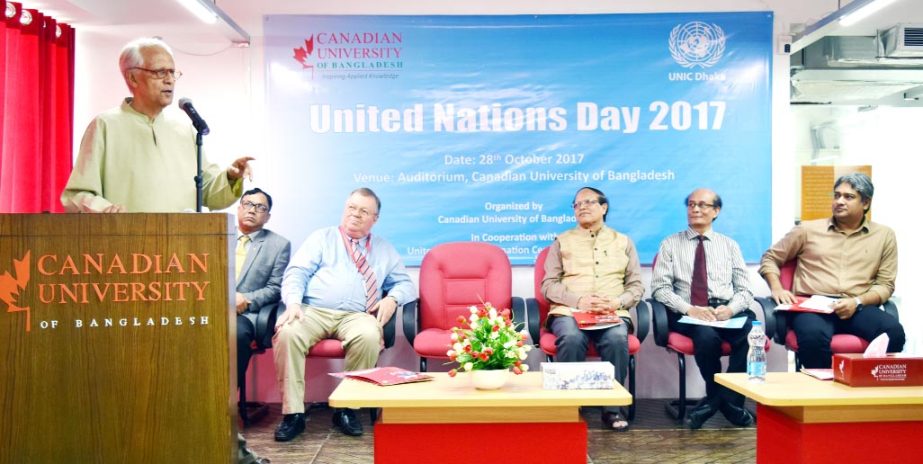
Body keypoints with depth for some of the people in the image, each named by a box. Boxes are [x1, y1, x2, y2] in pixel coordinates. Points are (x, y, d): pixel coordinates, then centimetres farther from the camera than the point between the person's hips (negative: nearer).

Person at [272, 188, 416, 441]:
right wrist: (293, 302, -15)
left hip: (357, 316, 1)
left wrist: (392, 298, -3)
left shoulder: (385, 249, 24)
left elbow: (405, 283, 21)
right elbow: (296, 273, 6)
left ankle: (347, 408, -17)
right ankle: (293, 413, -21)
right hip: (313, 311, 0)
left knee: (369, 336, -34)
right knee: (287, 333, -33)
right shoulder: (321, 238, 18)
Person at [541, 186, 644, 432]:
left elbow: (636, 286, 13)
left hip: (613, 313, 1)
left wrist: (617, 302, -8)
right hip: (569, 311, 0)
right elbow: (548, 284, 6)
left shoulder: (623, 242, 19)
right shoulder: (562, 242, 15)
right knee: (572, 338, -35)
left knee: (617, 338, -33)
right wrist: (578, 300, -11)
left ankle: (612, 407, -19)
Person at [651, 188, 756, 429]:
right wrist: (690, 309, -14)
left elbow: (744, 289, 12)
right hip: (687, 314, -2)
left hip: (728, 311, 2)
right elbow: (660, 287, 2)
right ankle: (727, 403, -9)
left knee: (753, 331, -31)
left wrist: (730, 308, -11)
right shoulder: (670, 244, 13)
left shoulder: (729, 245, 20)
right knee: (707, 336, -36)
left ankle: (721, 400, -14)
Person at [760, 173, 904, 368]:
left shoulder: (884, 236, 17)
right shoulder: (808, 229, 14)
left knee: (893, 331, -31)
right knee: (814, 335, -37)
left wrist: (857, 302, -8)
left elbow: (885, 284, 12)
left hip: (858, 308, 2)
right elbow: (769, 258, 19)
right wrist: (777, 289, 0)